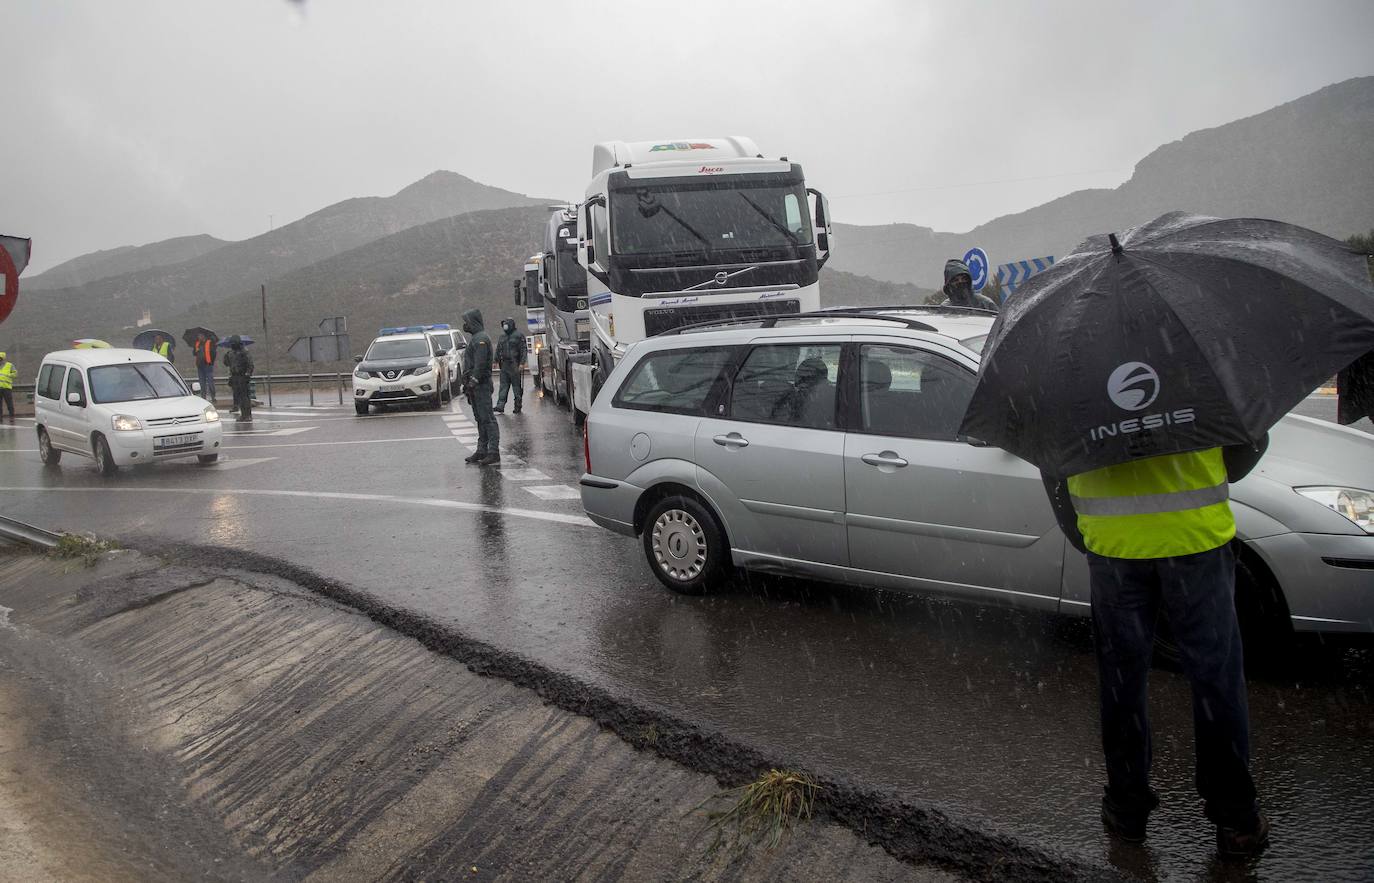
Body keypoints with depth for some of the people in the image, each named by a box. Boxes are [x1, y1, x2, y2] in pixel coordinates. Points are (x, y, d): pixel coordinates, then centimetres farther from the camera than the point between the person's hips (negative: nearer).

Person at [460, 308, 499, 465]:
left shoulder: (481, 339, -13)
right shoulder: (475, 338, 20)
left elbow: (480, 364, -22)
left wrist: (473, 382, -23)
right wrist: (467, 384, 20)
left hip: (481, 385, -11)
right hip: (475, 387, 11)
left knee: (487, 418, -10)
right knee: (480, 419, 12)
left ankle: (494, 453, -11)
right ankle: (482, 451, 17)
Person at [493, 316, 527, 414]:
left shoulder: (519, 336, -2)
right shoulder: (501, 337, 18)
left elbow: (523, 350, -7)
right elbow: (498, 350, 23)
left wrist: (522, 363, -15)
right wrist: (496, 361, 12)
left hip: (515, 365, -6)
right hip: (504, 365, 6)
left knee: (517, 387, -1)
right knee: (503, 387, 1)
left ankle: (518, 407, 5)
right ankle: (500, 407, -4)